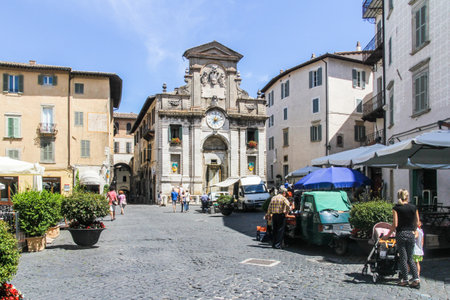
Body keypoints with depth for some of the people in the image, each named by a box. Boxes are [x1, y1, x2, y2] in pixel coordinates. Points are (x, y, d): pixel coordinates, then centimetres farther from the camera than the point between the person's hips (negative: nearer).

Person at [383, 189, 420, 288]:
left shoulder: (396, 208, -7)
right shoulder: (413, 207, 2)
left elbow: (395, 224, -12)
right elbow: (417, 223, 6)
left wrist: (387, 235, -3)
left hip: (401, 234, -3)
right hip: (411, 234, 3)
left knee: (403, 258, 7)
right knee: (410, 258, 13)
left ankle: (405, 280, 12)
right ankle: (416, 279, 4)